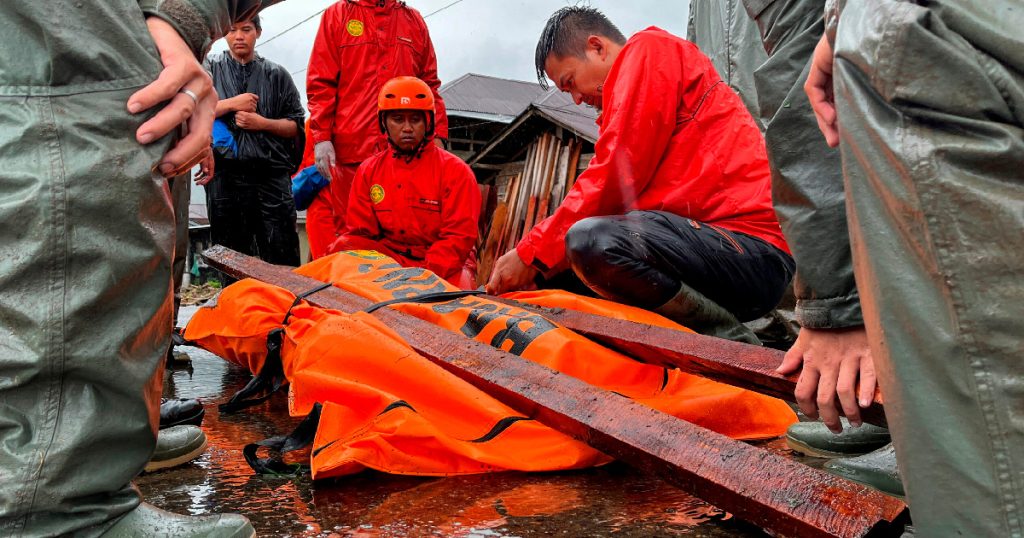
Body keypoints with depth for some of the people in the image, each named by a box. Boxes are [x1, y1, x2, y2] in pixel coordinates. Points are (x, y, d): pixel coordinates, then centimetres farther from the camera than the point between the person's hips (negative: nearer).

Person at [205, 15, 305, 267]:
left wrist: (263, 123, -5)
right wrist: (232, 104, -5)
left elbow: (296, 126, 9)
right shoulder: (210, 69, 13)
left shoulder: (277, 75, 13)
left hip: (272, 178, -1)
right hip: (225, 177, 1)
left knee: (283, 264, -3)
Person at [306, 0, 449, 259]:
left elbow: (430, 85, 18)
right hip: (347, 151, -2)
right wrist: (321, 137, -6)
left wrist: (437, 136, 6)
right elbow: (320, 83, 4)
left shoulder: (415, 21, 19)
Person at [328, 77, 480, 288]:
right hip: (386, 259, 3)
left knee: (457, 285, -35)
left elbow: (459, 236, -8)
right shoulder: (369, 171, 9)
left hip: (445, 267, -2)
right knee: (342, 248, -21)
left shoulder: (455, 171, -2)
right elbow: (359, 232, 8)